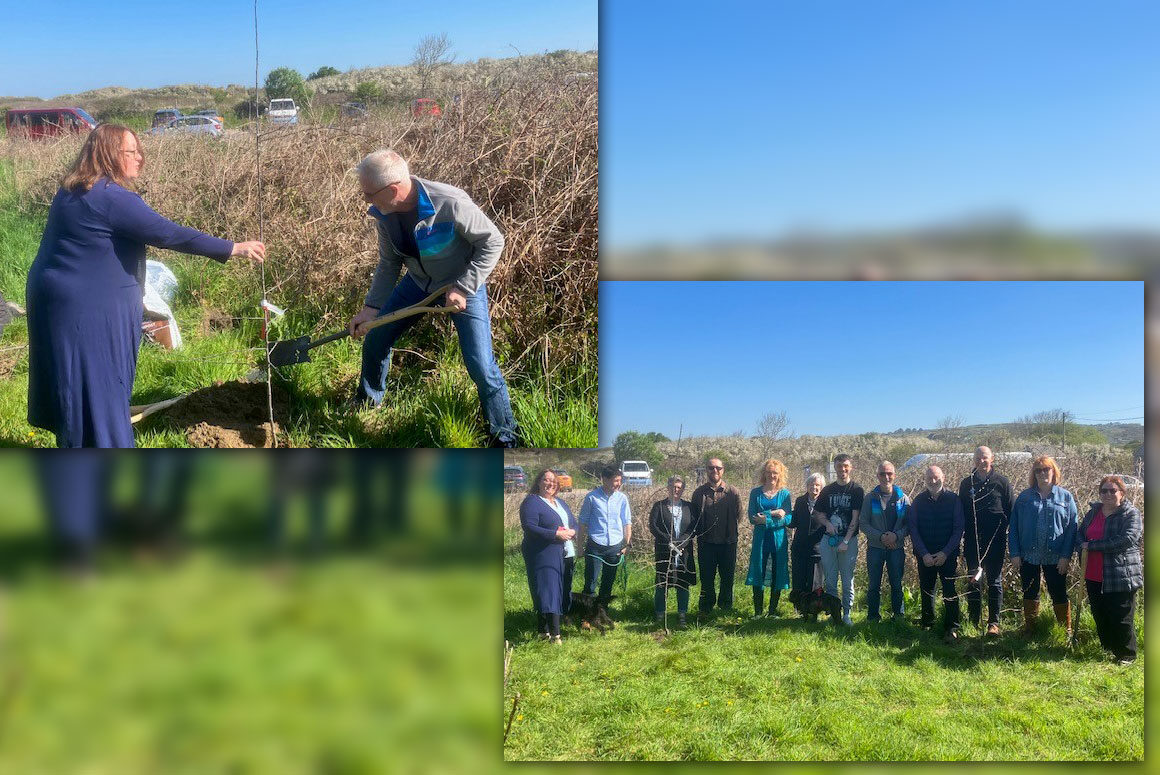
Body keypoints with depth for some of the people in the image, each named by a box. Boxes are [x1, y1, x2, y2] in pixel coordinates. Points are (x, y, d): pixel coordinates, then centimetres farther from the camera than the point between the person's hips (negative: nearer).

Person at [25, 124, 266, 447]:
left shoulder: (74, 191, 11)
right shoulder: (112, 198, -20)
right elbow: (169, 234, -24)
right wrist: (234, 248, -21)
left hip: (60, 298, 9)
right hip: (88, 310, -9)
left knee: (73, 390, 18)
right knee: (97, 389, -1)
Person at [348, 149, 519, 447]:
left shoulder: (450, 204, -35)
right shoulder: (384, 214, -14)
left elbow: (493, 242, -23)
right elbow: (389, 264, 0)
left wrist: (463, 288, -26)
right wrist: (371, 307, -9)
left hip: (464, 285, -6)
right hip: (418, 281, 6)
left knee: (480, 365, -13)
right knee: (375, 338, 9)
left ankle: (506, 437, 6)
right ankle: (367, 401, 38)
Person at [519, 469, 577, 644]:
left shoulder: (560, 503, 19)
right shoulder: (531, 502, -7)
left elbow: (574, 523, 20)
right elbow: (529, 527, -18)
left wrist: (572, 532, -5)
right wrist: (556, 534, -21)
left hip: (565, 555, 8)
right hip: (543, 555, -8)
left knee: (562, 592, 8)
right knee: (548, 591, -10)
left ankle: (544, 629, 17)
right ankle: (554, 634, -12)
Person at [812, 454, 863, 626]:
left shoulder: (857, 490, -1)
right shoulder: (828, 490, 10)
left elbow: (855, 518, -7)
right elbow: (818, 514, 15)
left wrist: (846, 541, -14)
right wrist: (827, 523, -7)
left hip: (849, 540, -3)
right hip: (828, 540, 3)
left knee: (847, 580, 2)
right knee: (830, 580, 6)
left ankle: (846, 614, 9)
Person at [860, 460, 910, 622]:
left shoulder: (903, 498, 1)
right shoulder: (871, 498, -1)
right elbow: (863, 523, -3)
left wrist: (897, 535, -17)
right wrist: (881, 536, -16)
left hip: (896, 548, 0)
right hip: (875, 547, 0)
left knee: (897, 584, 9)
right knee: (873, 585, 6)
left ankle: (899, 615, 21)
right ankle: (873, 617, 15)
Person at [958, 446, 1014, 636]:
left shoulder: (1001, 482, 1)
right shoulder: (967, 483, 8)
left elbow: (1010, 511, 3)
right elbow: (961, 513, 10)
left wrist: (1001, 528, -9)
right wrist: (960, 541, 5)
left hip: (995, 541, -2)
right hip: (973, 541, 2)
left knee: (994, 581, 3)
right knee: (973, 580, 4)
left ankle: (994, 622, 7)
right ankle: (974, 621, 13)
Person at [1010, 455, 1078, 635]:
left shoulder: (1065, 497, 2)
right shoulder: (1024, 497, 4)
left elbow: (1071, 528, -1)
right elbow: (1014, 527, 3)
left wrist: (1066, 556, -9)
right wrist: (1014, 553, -5)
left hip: (1055, 558, -1)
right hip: (1028, 557, 1)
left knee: (1058, 594, 5)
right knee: (1030, 593, 12)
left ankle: (1066, 631, 19)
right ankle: (1029, 629, 25)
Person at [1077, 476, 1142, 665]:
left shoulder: (1131, 514, -7)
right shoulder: (1094, 511, 12)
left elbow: (1127, 540, -21)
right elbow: (1081, 533, 20)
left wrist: (1092, 546, -18)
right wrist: (1083, 549, -5)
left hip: (1121, 578, -6)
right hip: (1094, 577, 6)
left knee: (1121, 618, 0)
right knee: (1099, 615, 14)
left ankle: (1127, 656, 13)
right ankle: (1107, 648, 30)